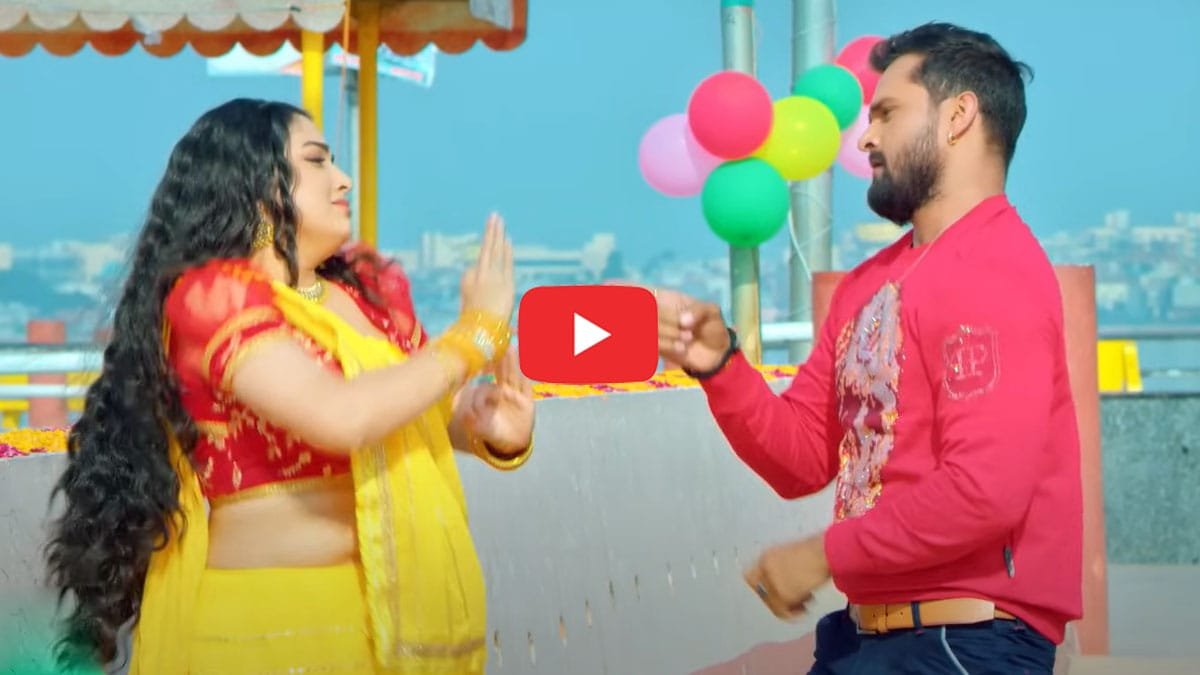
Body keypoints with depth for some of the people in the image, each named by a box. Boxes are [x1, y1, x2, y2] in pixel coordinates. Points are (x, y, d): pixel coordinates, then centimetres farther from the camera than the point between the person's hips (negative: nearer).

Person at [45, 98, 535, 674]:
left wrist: (497, 432, -8)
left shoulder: (366, 289, 7)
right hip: (272, 618, -7)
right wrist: (477, 330, -16)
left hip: (399, 602, 7)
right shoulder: (209, 296, -13)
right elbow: (341, 417, -26)